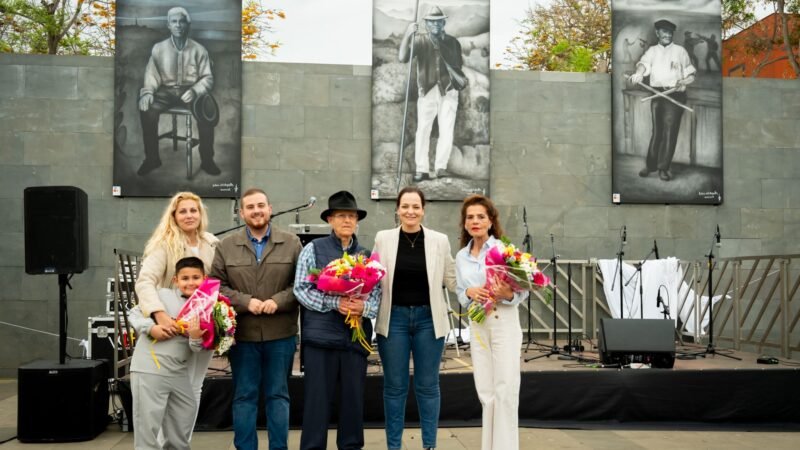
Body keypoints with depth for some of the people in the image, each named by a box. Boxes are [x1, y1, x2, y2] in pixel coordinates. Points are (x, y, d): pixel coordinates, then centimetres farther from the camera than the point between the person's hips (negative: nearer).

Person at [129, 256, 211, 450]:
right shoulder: (163, 295, -5)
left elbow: (200, 349, 1)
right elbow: (134, 314, 0)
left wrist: (196, 338, -21)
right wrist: (150, 328, -16)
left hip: (179, 373, 5)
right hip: (149, 369, -5)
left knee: (184, 420, 20)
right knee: (148, 423, -1)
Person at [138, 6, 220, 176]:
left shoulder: (199, 49, 1)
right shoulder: (159, 48, 4)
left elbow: (208, 78, -1)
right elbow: (151, 74, 3)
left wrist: (195, 91, -21)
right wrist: (147, 92, -18)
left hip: (191, 90, -1)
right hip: (167, 90, 1)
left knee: (207, 111, -33)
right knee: (147, 109, -29)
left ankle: (207, 160, -17)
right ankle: (152, 158, -13)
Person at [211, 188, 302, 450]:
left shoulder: (292, 243, 4)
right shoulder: (226, 247, 5)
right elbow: (217, 286, 0)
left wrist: (278, 301, -14)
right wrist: (246, 301, -14)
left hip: (281, 334, 0)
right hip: (242, 334, 0)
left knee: (278, 395, 9)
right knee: (244, 396, 8)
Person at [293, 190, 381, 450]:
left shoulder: (366, 255, 10)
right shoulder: (314, 249, 2)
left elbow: (377, 292, 7)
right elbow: (301, 289, -5)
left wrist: (364, 307, -15)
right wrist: (334, 303, -14)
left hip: (356, 335, 3)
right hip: (321, 335, -3)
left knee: (354, 397, 10)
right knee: (318, 398, 1)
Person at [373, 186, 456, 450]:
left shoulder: (440, 241, 0)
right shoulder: (383, 239, 0)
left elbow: (452, 280, 4)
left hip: (428, 319, 0)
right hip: (394, 318, 0)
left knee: (428, 386, 8)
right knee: (395, 386, 8)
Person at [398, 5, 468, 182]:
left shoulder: (453, 42, 11)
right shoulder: (420, 41, 4)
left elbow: (459, 64, 21)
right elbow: (402, 57, -12)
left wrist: (462, 79, 0)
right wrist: (407, 34, -22)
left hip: (449, 91, 2)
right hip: (427, 91, -1)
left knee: (447, 130, -4)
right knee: (423, 129, -8)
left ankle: (440, 167, 2)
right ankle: (422, 169, -4)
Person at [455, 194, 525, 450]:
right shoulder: (461, 256, 9)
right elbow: (459, 294, 13)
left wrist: (509, 294, -27)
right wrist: (469, 293, -9)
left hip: (505, 323, -5)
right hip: (477, 325, 5)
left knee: (505, 390, -5)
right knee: (486, 392, 9)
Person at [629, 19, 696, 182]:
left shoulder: (680, 51, 10)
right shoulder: (652, 50, 13)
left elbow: (690, 75, 10)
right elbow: (644, 63, -8)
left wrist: (682, 82, -13)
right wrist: (639, 73, -31)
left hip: (675, 94, -2)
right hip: (657, 94, 2)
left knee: (670, 130, -7)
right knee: (656, 130, 6)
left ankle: (664, 167, -3)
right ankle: (651, 164, 13)